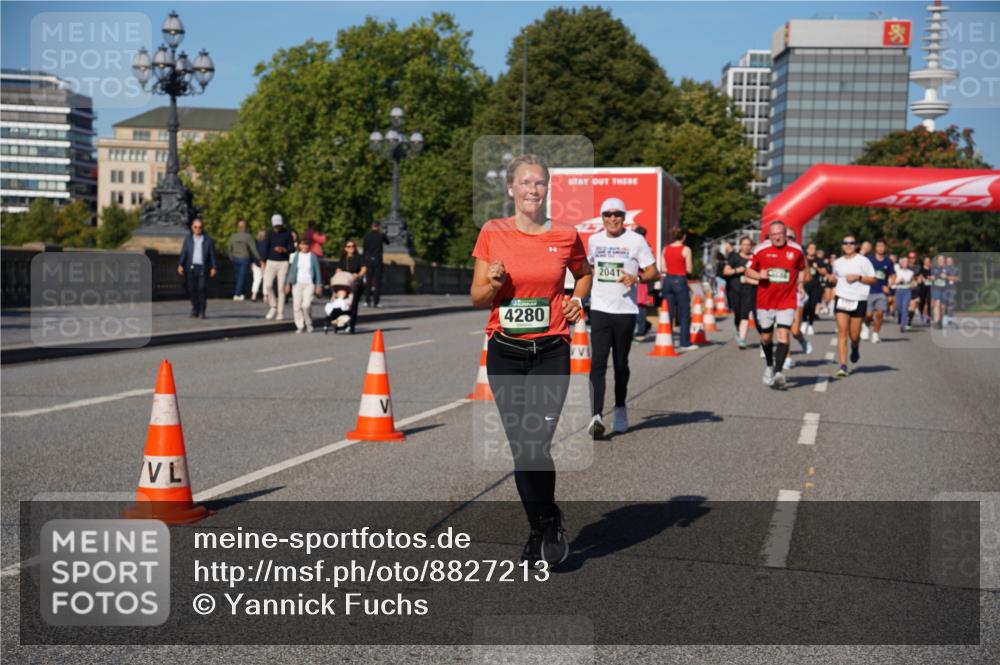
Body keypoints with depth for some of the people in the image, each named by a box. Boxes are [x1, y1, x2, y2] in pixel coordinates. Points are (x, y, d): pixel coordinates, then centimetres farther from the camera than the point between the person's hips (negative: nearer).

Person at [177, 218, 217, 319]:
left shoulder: (208, 240, 5)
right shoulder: (188, 239, 10)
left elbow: (212, 254, 5)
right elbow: (183, 253, 6)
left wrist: (213, 268, -3)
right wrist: (180, 265, -5)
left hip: (203, 268, -2)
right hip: (191, 267, 2)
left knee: (202, 288, -13)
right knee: (192, 289, 1)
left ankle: (202, 311, -6)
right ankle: (195, 311, 14)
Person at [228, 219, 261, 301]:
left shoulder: (233, 236, 0)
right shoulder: (248, 237, -12)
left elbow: (230, 249, 6)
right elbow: (253, 249, -14)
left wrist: (232, 259, 19)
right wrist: (259, 259, -9)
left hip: (235, 259, 4)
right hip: (244, 259, -4)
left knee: (238, 277, 16)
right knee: (241, 277, 1)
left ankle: (239, 293, 22)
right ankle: (237, 294, -1)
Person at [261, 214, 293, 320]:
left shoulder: (287, 233, 3)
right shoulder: (270, 233, 8)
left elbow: (292, 248, 2)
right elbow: (265, 248, 7)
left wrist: (284, 249, -18)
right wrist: (263, 263, 0)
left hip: (283, 263, -2)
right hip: (271, 262, 2)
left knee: (281, 288, -2)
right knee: (268, 285, -12)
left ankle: (280, 313, 2)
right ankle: (273, 306, 9)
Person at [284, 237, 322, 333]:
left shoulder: (313, 257, 3)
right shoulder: (295, 256, 8)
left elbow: (317, 271, 6)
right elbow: (290, 270, 11)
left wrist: (319, 285, 2)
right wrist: (287, 283, 8)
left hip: (309, 283, -2)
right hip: (297, 283, 2)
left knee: (306, 305, -16)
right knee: (297, 306, -3)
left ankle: (309, 323, 6)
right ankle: (300, 326, 8)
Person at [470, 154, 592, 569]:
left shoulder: (566, 236, 1)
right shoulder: (493, 234, 1)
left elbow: (584, 274, 21)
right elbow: (477, 299, 4)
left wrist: (576, 300, 2)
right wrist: (493, 282, -16)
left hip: (551, 352, -1)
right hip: (504, 353, 2)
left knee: (534, 445, -13)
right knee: (520, 448, 6)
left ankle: (548, 525, 14)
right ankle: (543, 528, 26)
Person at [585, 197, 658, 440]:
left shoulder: (636, 240, -2)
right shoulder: (594, 240, 10)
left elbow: (653, 271, -2)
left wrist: (636, 278, -21)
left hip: (625, 310, -1)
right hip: (600, 309, 2)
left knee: (621, 364, 9)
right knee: (598, 363, -11)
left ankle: (620, 409, 28)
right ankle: (596, 416, -18)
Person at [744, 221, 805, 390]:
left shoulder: (796, 250, 1)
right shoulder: (761, 249, -2)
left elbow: (802, 269, 19)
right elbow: (749, 270, 7)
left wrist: (800, 284, 3)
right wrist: (759, 275, -14)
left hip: (787, 301, -1)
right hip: (765, 301, 1)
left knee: (783, 335, -16)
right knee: (766, 337, 12)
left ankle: (777, 373, -20)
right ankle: (769, 366, 39)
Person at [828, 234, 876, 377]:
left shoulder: (863, 261, 0)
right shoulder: (838, 262, 10)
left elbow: (873, 279, 0)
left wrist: (858, 277, -14)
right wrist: (831, 279, 1)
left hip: (859, 301, -2)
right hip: (842, 299, 2)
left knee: (854, 335, 3)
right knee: (842, 333, -10)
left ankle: (855, 348, 41)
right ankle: (843, 366, -11)